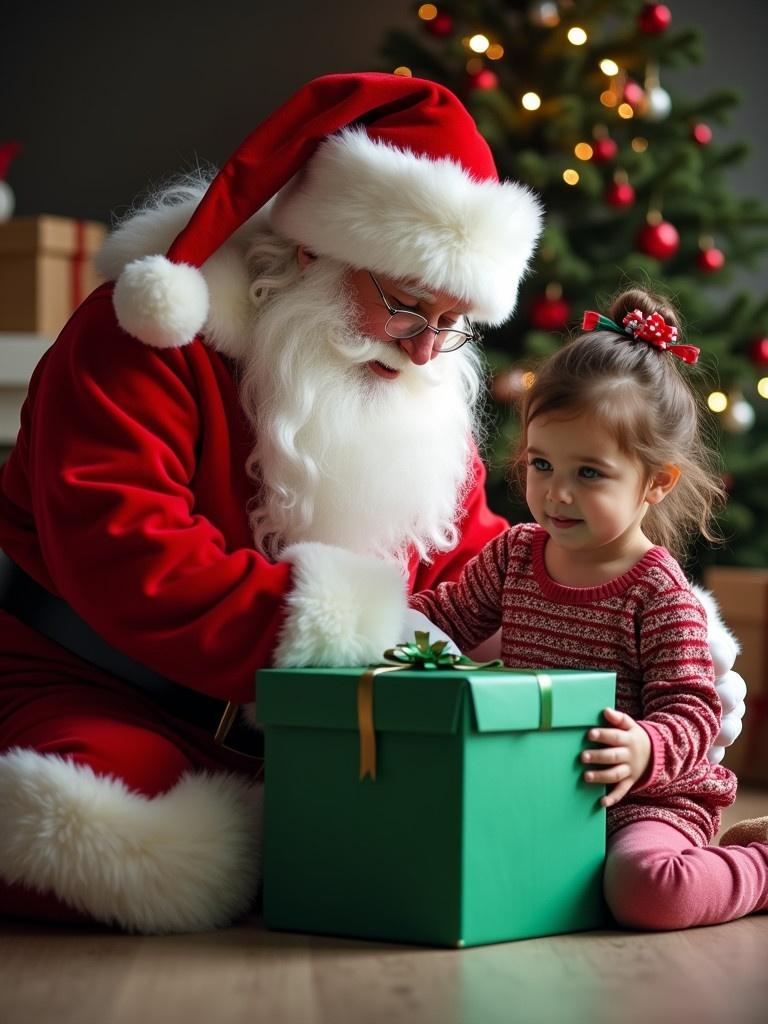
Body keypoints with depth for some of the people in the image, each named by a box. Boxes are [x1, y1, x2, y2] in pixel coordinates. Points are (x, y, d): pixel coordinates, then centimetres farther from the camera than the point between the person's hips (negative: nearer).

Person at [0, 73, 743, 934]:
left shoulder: (424, 394, 9)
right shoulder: (150, 344, -14)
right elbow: (125, 557, -25)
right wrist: (358, 628, -27)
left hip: (296, 735, 7)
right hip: (95, 701, -6)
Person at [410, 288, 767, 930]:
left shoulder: (659, 591, -13)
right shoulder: (514, 554, 6)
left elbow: (692, 713, -15)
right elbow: (446, 616, 22)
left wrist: (644, 749, -36)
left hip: (647, 798, -7)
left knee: (645, 889, -36)